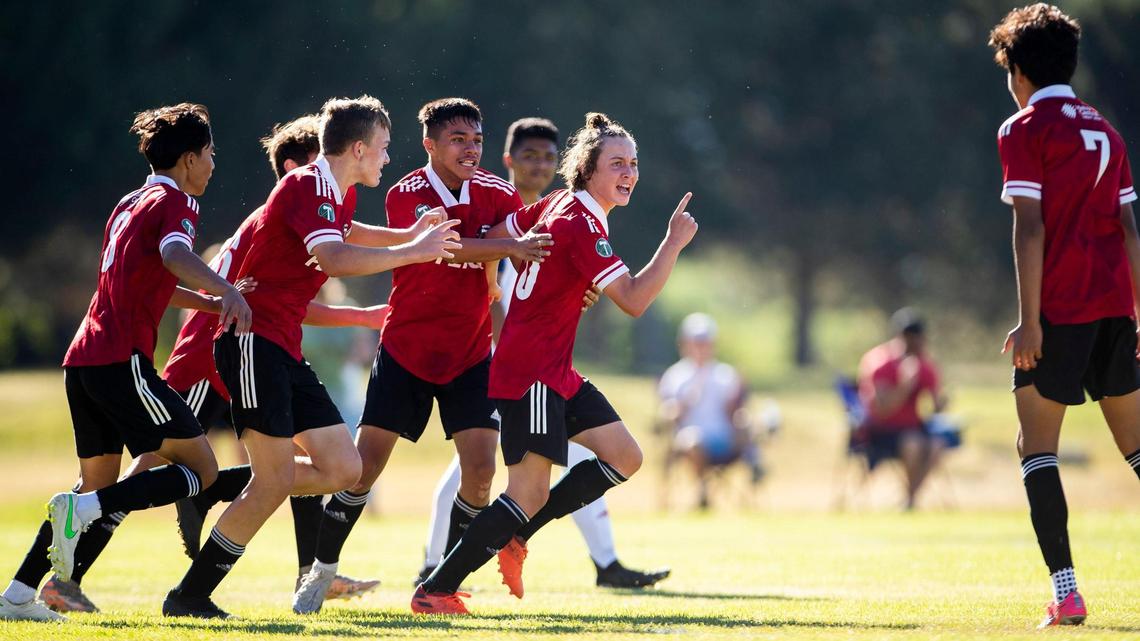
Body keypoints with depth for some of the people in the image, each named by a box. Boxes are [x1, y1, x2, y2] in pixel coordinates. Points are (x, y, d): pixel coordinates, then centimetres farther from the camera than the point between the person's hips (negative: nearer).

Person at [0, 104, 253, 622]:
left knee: (99, 484, 17)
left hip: (83, 360, 9)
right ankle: (83, 509, -20)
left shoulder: (131, 204, 24)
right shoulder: (173, 202, -4)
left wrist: (212, 302, 32)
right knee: (200, 469, -5)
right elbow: (175, 256, -27)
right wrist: (227, 292, -42)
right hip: (123, 360, -9)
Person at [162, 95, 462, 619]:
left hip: (284, 350, 10)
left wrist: (410, 238, 33)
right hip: (254, 340, -10)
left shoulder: (337, 196, 17)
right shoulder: (308, 186, -12)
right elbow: (333, 258, -30)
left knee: (342, 469, 2)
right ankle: (188, 597, -7)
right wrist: (414, 251, -24)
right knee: (276, 481, -13)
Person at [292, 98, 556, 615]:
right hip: (405, 350, -2)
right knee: (365, 463, -5)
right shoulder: (406, 195, -14)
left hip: (470, 355, 2)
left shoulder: (495, 193, -2)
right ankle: (322, 569, 12)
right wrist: (509, 247, -44)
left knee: (480, 469, -11)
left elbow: (525, 250, -8)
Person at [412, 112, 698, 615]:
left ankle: (513, 537, 13)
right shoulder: (581, 224, -19)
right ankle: (434, 591, -6)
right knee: (531, 494, -12)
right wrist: (674, 244, -26)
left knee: (624, 458, 9)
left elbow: (494, 238, 16)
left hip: (555, 373, 10)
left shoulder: (560, 204, 8)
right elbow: (633, 300, -27)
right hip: (530, 372, -10)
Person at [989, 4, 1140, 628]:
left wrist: (1028, 320, -12)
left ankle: (1066, 593, -10)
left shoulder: (1024, 130, -3)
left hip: (1059, 311, -6)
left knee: (1036, 446, 0)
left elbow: (1030, 229, -11)